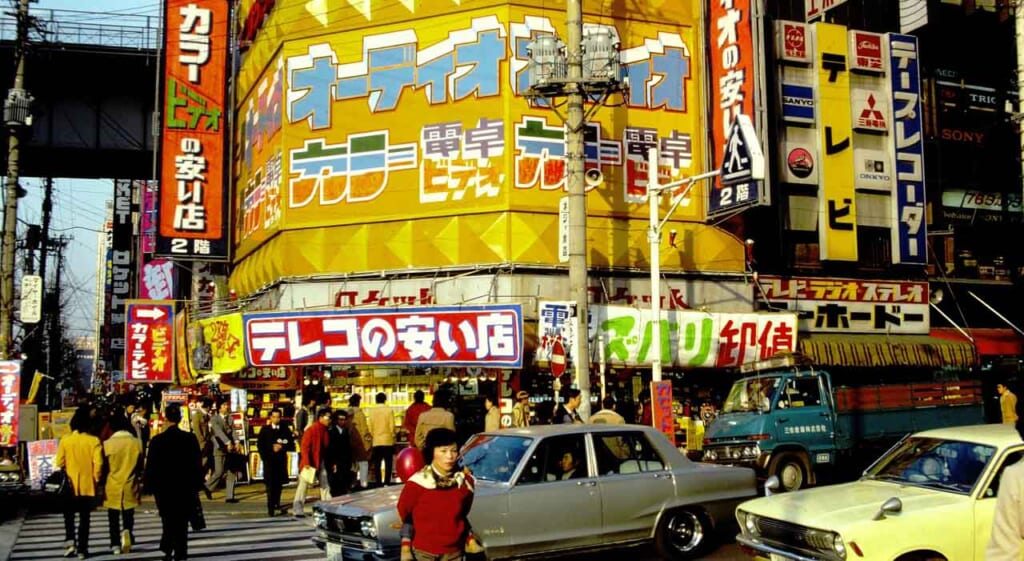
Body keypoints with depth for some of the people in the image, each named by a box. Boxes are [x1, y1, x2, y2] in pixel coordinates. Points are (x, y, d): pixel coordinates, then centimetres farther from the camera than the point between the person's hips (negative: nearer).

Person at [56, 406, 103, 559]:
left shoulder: (65, 440, -5)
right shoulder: (94, 441, -8)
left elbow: (60, 463, -3)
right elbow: (98, 464, -11)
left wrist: (62, 480, 14)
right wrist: (96, 481, 4)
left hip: (69, 486, 0)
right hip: (88, 486, 0)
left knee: (69, 515, 17)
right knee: (85, 518, 9)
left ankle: (69, 541, 0)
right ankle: (82, 549, 8)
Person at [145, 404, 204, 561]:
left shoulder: (157, 440, -10)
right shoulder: (190, 438, -6)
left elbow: (151, 466, -7)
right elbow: (197, 463, -2)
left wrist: (149, 486, 4)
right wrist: (197, 485, 7)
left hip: (164, 488, -1)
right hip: (185, 487, 1)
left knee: (169, 520, 12)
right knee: (182, 522, 9)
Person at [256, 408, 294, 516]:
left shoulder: (286, 430, 6)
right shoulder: (265, 430, 6)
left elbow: (291, 445, 5)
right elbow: (260, 444, 6)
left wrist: (282, 447, -11)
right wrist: (264, 457, -4)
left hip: (281, 461, 1)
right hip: (269, 461, -1)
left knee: (279, 484, 7)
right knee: (270, 485, -8)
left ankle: (276, 503, 24)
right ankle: (271, 508, -8)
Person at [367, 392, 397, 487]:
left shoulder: (372, 411, -2)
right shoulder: (389, 410, -8)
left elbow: (370, 426, -1)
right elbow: (392, 426, -7)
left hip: (376, 441, 2)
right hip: (388, 441, -2)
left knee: (377, 464, 9)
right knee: (388, 464, 4)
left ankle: (379, 484, 9)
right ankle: (387, 483, -1)